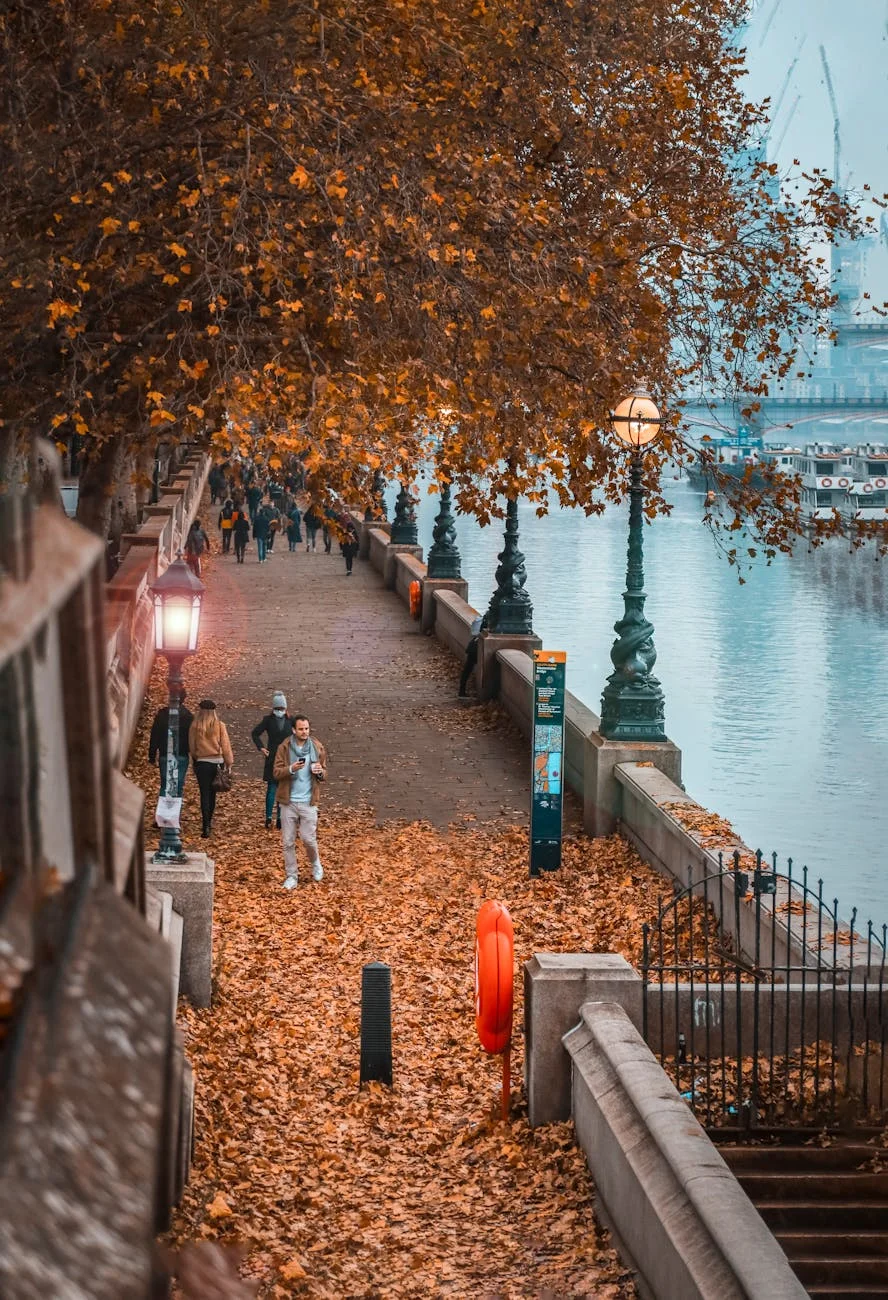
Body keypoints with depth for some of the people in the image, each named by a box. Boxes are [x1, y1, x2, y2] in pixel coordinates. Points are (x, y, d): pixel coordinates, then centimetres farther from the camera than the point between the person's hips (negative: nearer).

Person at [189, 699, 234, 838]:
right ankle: (209, 822, 30)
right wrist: (229, 763, 3)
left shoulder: (194, 726, -6)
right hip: (217, 762, 1)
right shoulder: (220, 725, -6)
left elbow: (191, 746, 3)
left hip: (201, 763, -1)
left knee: (204, 794, 1)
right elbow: (225, 745, -4)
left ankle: (206, 827, -8)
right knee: (212, 793, 17)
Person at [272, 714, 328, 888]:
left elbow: (324, 775, 10)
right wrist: (291, 769, -25)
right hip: (288, 802, 0)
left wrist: (320, 772, -15)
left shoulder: (317, 748, 1)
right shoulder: (284, 748, -4)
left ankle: (315, 863, 29)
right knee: (288, 842, 4)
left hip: (308, 802, 0)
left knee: (309, 839, -1)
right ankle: (291, 876, 16)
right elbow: (276, 773, -6)